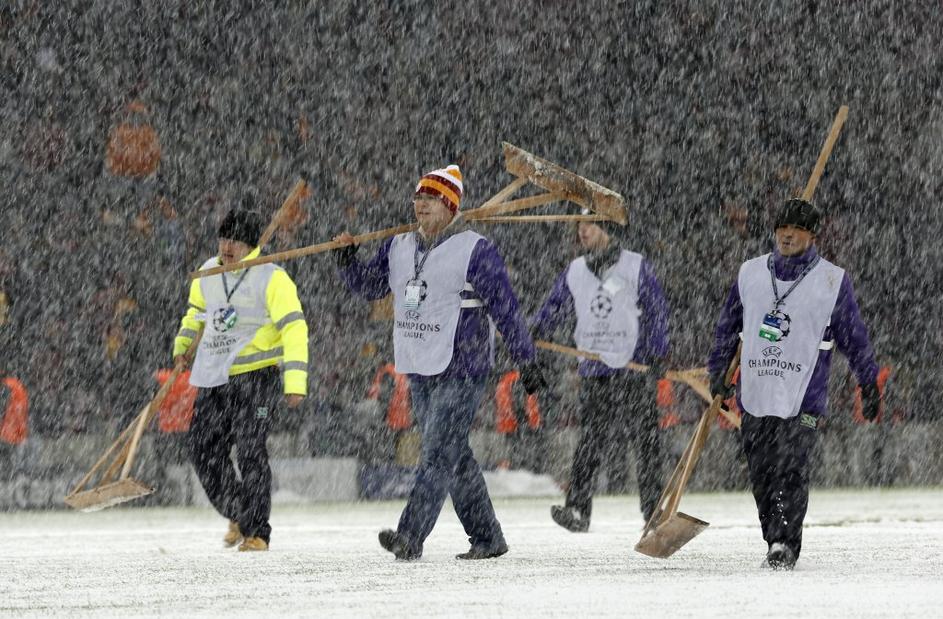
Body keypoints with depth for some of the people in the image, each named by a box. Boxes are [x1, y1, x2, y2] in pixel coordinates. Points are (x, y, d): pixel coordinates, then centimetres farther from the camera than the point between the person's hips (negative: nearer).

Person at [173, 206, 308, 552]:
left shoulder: (271, 278, -12)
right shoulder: (208, 273, 9)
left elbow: (293, 328, -18)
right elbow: (197, 310, 28)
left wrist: (295, 381, -26)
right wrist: (182, 344, 12)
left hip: (256, 377, -7)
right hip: (215, 378, 7)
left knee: (250, 452, -13)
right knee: (202, 449, 6)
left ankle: (257, 532, -5)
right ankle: (238, 516, 25)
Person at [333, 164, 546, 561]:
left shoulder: (475, 251, -9)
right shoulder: (400, 247, 10)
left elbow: (506, 310, -8)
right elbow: (368, 286, 21)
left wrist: (526, 360, -7)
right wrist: (347, 260, 1)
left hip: (461, 371, -8)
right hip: (419, 371, 8)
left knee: (438, 454, -14)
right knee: (454, 457, 12)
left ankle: (410, 537, -22)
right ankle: (487, 538, 21)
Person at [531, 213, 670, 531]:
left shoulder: (636, 267, 0)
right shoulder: (575, 271, 12)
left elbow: (656, 309, -1)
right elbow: (556, 305, 14)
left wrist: (657, 354, -8)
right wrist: (536, 330, -5)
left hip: (634, 367, -3)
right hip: (593, 370, 3)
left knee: (645, 440, 0)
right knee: (588, 439, -6)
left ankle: (652, 509, 7)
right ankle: (578, 509, -13)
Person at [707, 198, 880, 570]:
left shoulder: (832, 281, 1)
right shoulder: (750, 274, 10)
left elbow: (854, 337, 9)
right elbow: (728, 327, 22)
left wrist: (869, 384, 12)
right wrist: (717, 373, 24)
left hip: (803, 400, -4)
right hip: (754, 396, 4)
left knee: (791, 473, -15)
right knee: (761, 476, 4)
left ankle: (784, 544, -16)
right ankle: (775, 543, 14)